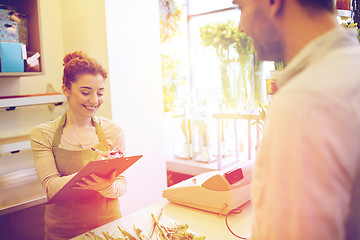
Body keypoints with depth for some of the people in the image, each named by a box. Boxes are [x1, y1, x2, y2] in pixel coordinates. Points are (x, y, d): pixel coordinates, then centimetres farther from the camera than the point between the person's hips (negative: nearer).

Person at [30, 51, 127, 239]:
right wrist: (84, 176, -30)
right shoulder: (43, 134, -4)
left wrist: (108, 187, -25)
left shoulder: (113, 131, -1)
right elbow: (51, 187, -12)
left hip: (108, 225, 1)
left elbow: (121, 184, -2)